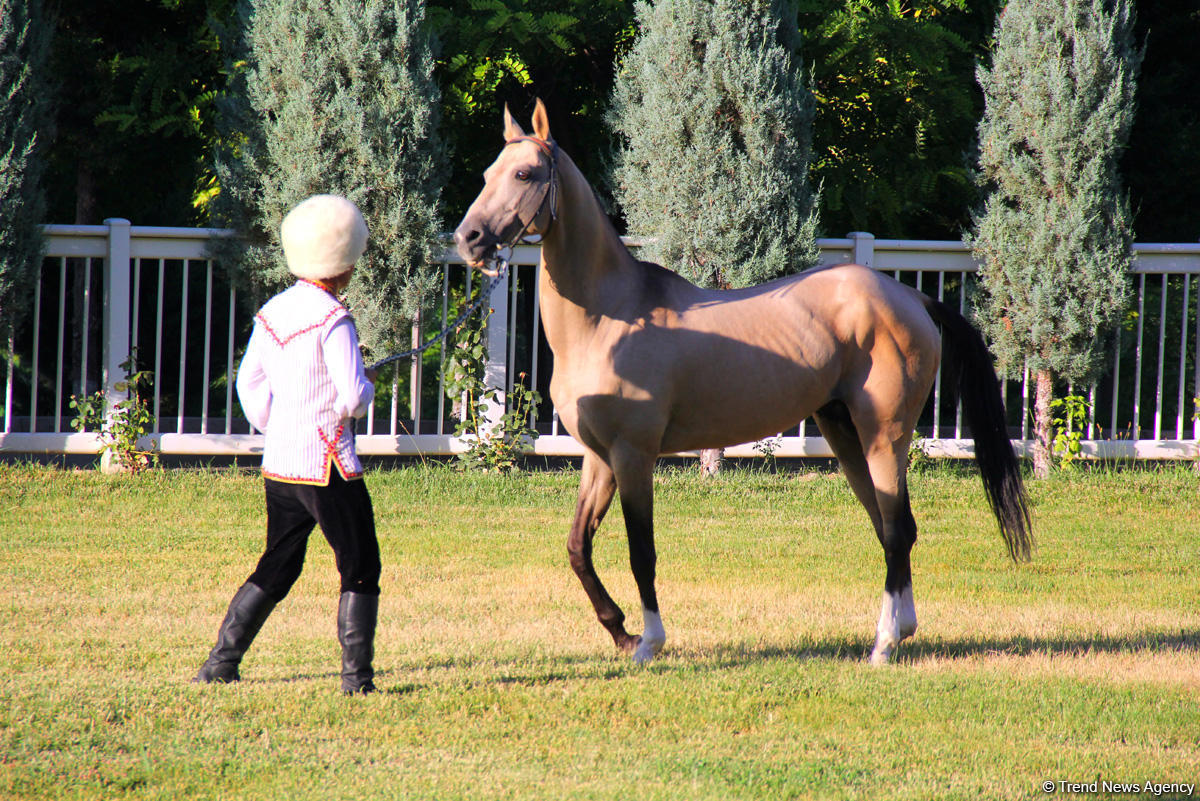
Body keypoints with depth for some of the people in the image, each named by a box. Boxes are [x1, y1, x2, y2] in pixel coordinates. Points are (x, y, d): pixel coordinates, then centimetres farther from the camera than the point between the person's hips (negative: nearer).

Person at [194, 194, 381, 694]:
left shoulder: (272, 313, 6)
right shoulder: (333, 322, -16)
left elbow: (249, 383, 12)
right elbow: (354, 398, -19)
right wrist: (367, 390, 3)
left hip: (278, 465, 7)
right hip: (329, 465, -7)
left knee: (276, 569, 18)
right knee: (360, 572, 3)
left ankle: (221, 662, 15)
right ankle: (356, 675, -3)